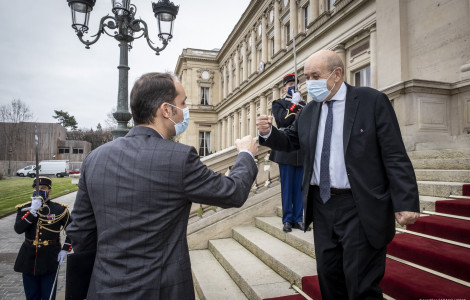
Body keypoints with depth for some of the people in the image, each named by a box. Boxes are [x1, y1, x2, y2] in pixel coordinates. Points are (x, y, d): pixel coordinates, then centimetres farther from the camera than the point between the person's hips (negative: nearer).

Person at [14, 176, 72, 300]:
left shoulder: (60, 209, -3)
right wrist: (33, 211, -23)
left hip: (50, 260, -2)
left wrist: (65, 249, -4)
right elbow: (18, 229, -15)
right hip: (29, 259, 3)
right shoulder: (24, 209, 2)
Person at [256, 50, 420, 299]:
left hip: (360, 208, -5)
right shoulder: (309, 111, 9)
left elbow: (395, 156, -10)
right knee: (328, 277, 17)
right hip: (321, 204, 6)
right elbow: (290, 141, 15)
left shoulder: (373, 101, -6)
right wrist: (268, 132, -6)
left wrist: (406, 203, -16)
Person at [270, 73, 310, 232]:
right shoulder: (278, 103, 7)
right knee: (287, 186, 1)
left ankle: (298, 219, 14)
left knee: (300, 187, 6)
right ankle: (288, 219, 10)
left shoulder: (304, 104, 19)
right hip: (286, 151, -4)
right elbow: (283, 120, -12)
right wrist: (294, 104, -9)